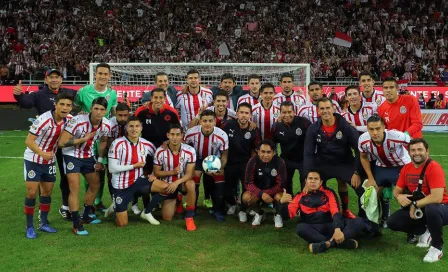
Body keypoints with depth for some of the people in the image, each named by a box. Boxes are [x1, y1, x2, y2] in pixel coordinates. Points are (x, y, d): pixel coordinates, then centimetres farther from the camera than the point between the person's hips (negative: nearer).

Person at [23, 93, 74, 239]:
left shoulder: (68, 119, -9)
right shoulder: (44, 120, -27)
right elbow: (29, 141, -25)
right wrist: (42, 154, -38)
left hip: (49, 160, 6)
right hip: (33, 160, -6)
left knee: (47, 191, 10)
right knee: (32, 192, -7)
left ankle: (43, 223, 23)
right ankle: (29, 226, 6)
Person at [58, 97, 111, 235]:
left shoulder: (106, 125, -13)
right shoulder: (78, 121, -30)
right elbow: (62, 142, -31)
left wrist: (100, 160, 6)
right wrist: (83, 139, -32)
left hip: (88, 156, 7)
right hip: (72, 156, -6)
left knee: (95, 185, 14)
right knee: (75, 189, -13)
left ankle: (86, 216, 31)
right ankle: (76, 224, -3)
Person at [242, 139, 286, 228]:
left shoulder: (280, 162, -21)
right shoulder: (252, 162, -18)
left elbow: (281, 184, -20)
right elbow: (248, 183, -19)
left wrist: (266, 193, -30)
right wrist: (261, 194, -35)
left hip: (274, 191, -1)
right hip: (258, 190, 1)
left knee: (280, 197, -35)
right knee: (246, 197, -29)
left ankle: (278, 215, 1)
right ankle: (259, 213, 5)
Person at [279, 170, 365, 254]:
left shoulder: (328, 193, 8)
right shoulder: (300, 196, 9)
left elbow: (335, 211, -7)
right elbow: (288, 214, 0)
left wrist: (338, 229, -26)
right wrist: (283, 202, -22)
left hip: (332, 226, 1)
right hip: (314, 229, -1)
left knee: (359, 222, -20)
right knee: (300, 228, -34)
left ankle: (328, 243, -36)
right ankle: (343, 242, -36)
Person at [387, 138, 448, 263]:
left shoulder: (434, 168, -24)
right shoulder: (406, 169, -2)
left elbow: (437, 198, -32)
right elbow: (397, 190, 6)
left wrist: (415, 204, -22)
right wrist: (399, 197, -19)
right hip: (415, 209, 7)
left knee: (431, 209, -42)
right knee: (392, 222, -9)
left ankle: (437, 247, -16)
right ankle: (424, 232, 16)